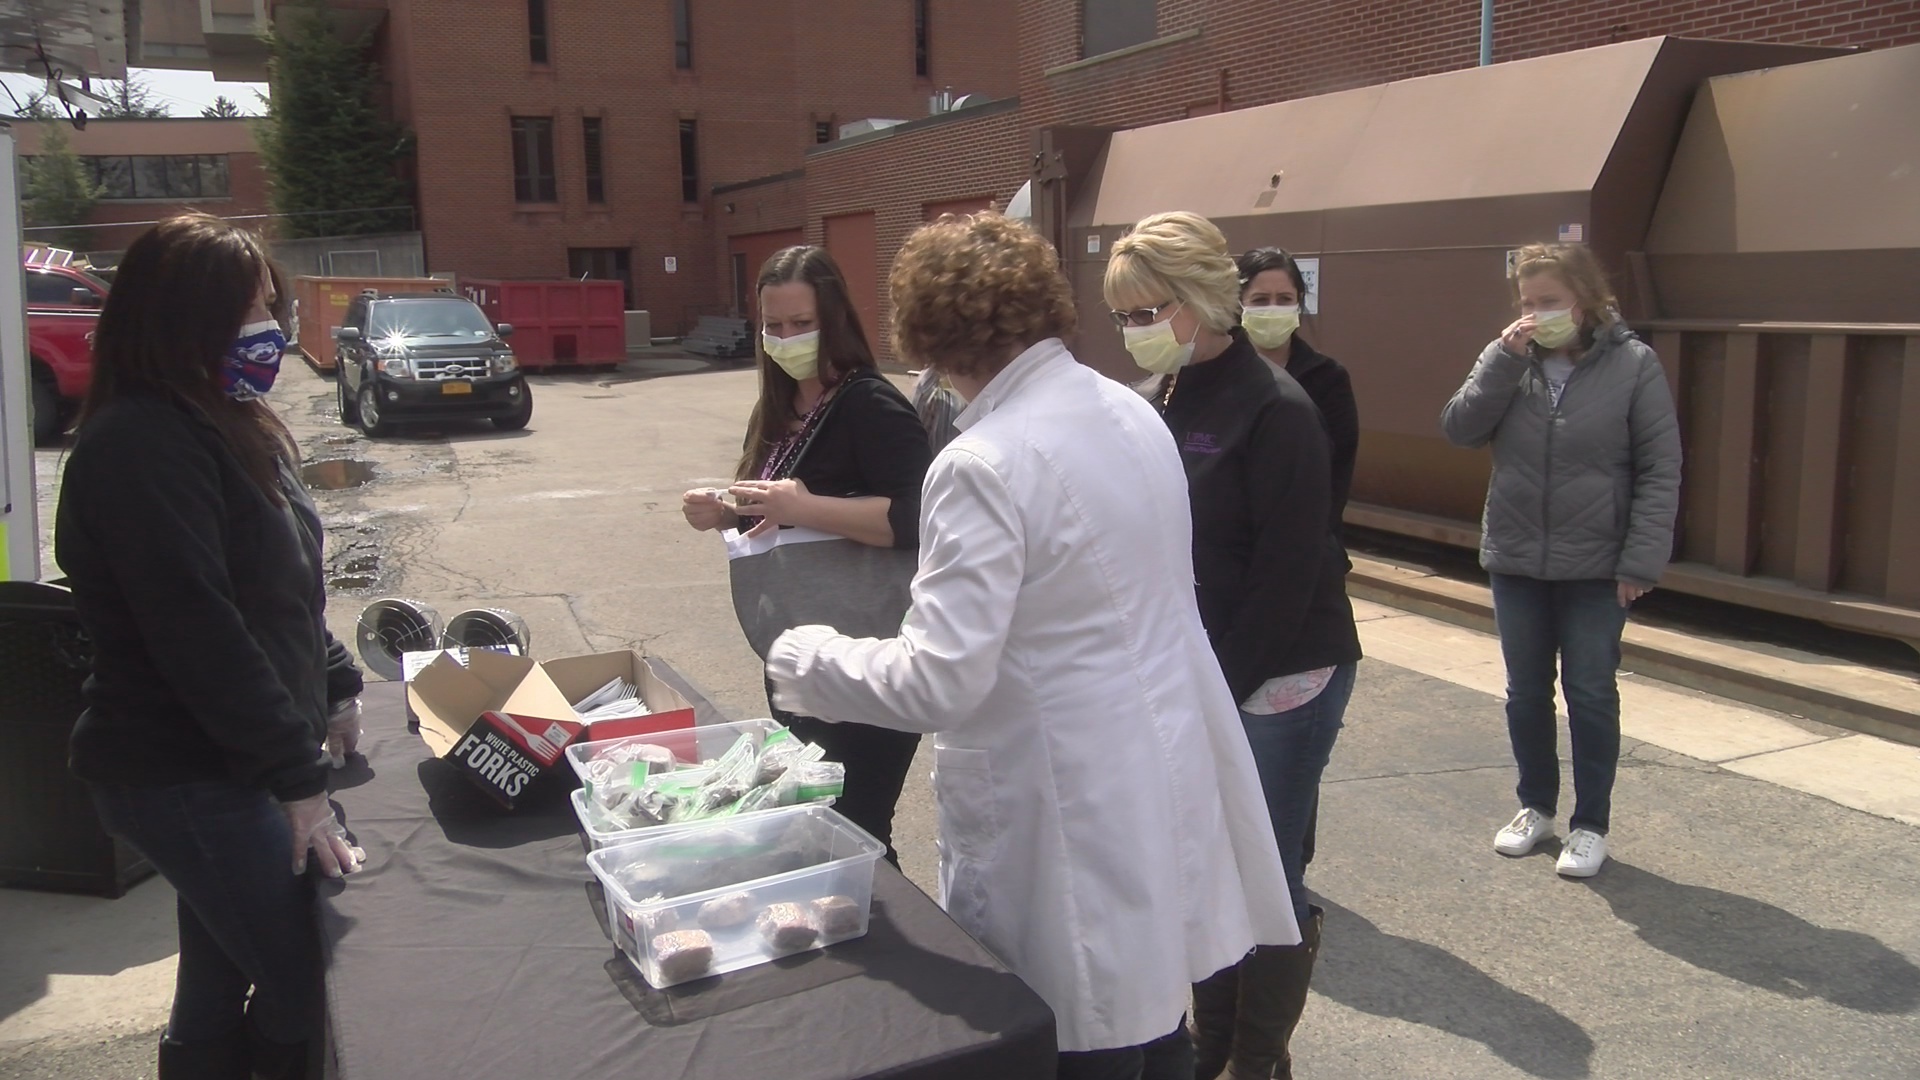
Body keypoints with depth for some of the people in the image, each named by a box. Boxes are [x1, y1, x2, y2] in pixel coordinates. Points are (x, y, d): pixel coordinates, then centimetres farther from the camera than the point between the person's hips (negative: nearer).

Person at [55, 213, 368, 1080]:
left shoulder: (223, 423, 11)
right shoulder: (141, 446, -20)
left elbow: (284, 589, 20)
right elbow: (198, 632, -24)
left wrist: (334, 684, 15)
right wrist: (298, 778, -22)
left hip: (224, 765, 9)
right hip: (186, 777, -9)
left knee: (221, 978, 18)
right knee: (310, 987, -4)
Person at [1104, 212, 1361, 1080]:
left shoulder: (1275, 411, -15)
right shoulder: (1165, 402, 7)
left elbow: (1286, 577, -17)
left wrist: (1216, 687, -15)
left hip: (1278, 681, -7)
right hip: (1193, 676, 7)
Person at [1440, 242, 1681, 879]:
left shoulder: (1633, 364, -8)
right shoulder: (1508, 359, 1)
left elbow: (1661, 471, -9)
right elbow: (1460, 430, -9)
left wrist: (1642, 561, -14)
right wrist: (1506, 359, -17)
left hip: (1596, 568, -3)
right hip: (1516, 563, 3)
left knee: (1591, 694, 7)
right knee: (1526, 692, 14)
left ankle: (1590, 824, 22)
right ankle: (1536, 806, 32)